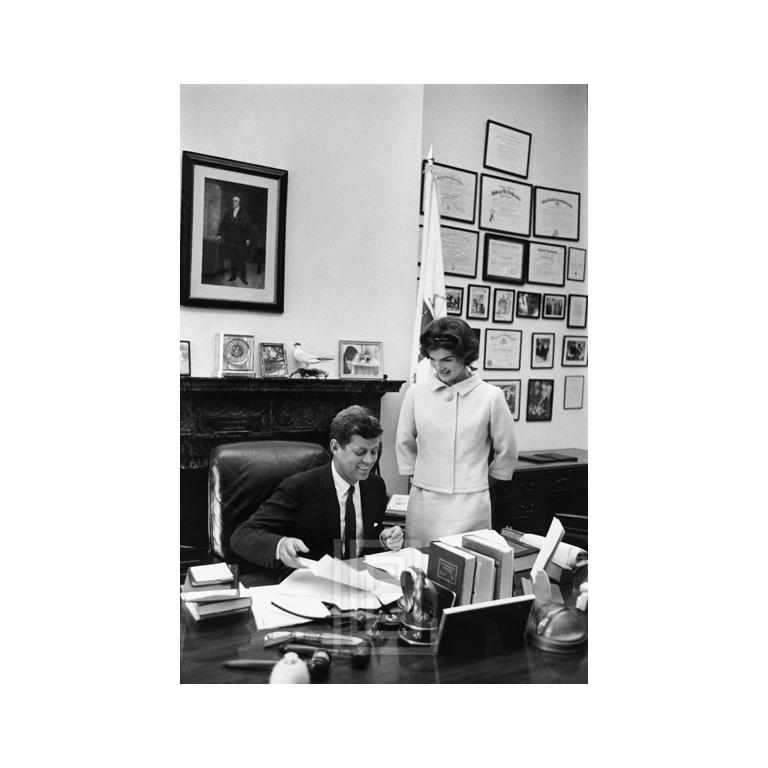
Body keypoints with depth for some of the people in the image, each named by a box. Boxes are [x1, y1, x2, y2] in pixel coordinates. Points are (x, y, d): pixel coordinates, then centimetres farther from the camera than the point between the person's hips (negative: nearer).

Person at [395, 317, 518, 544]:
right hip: (423, 503, 1)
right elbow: (404, 445, 14)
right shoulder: (416, 393, 0)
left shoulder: (491, 396, -4)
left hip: (471, 505, -1)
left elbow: (507, 453, 8)